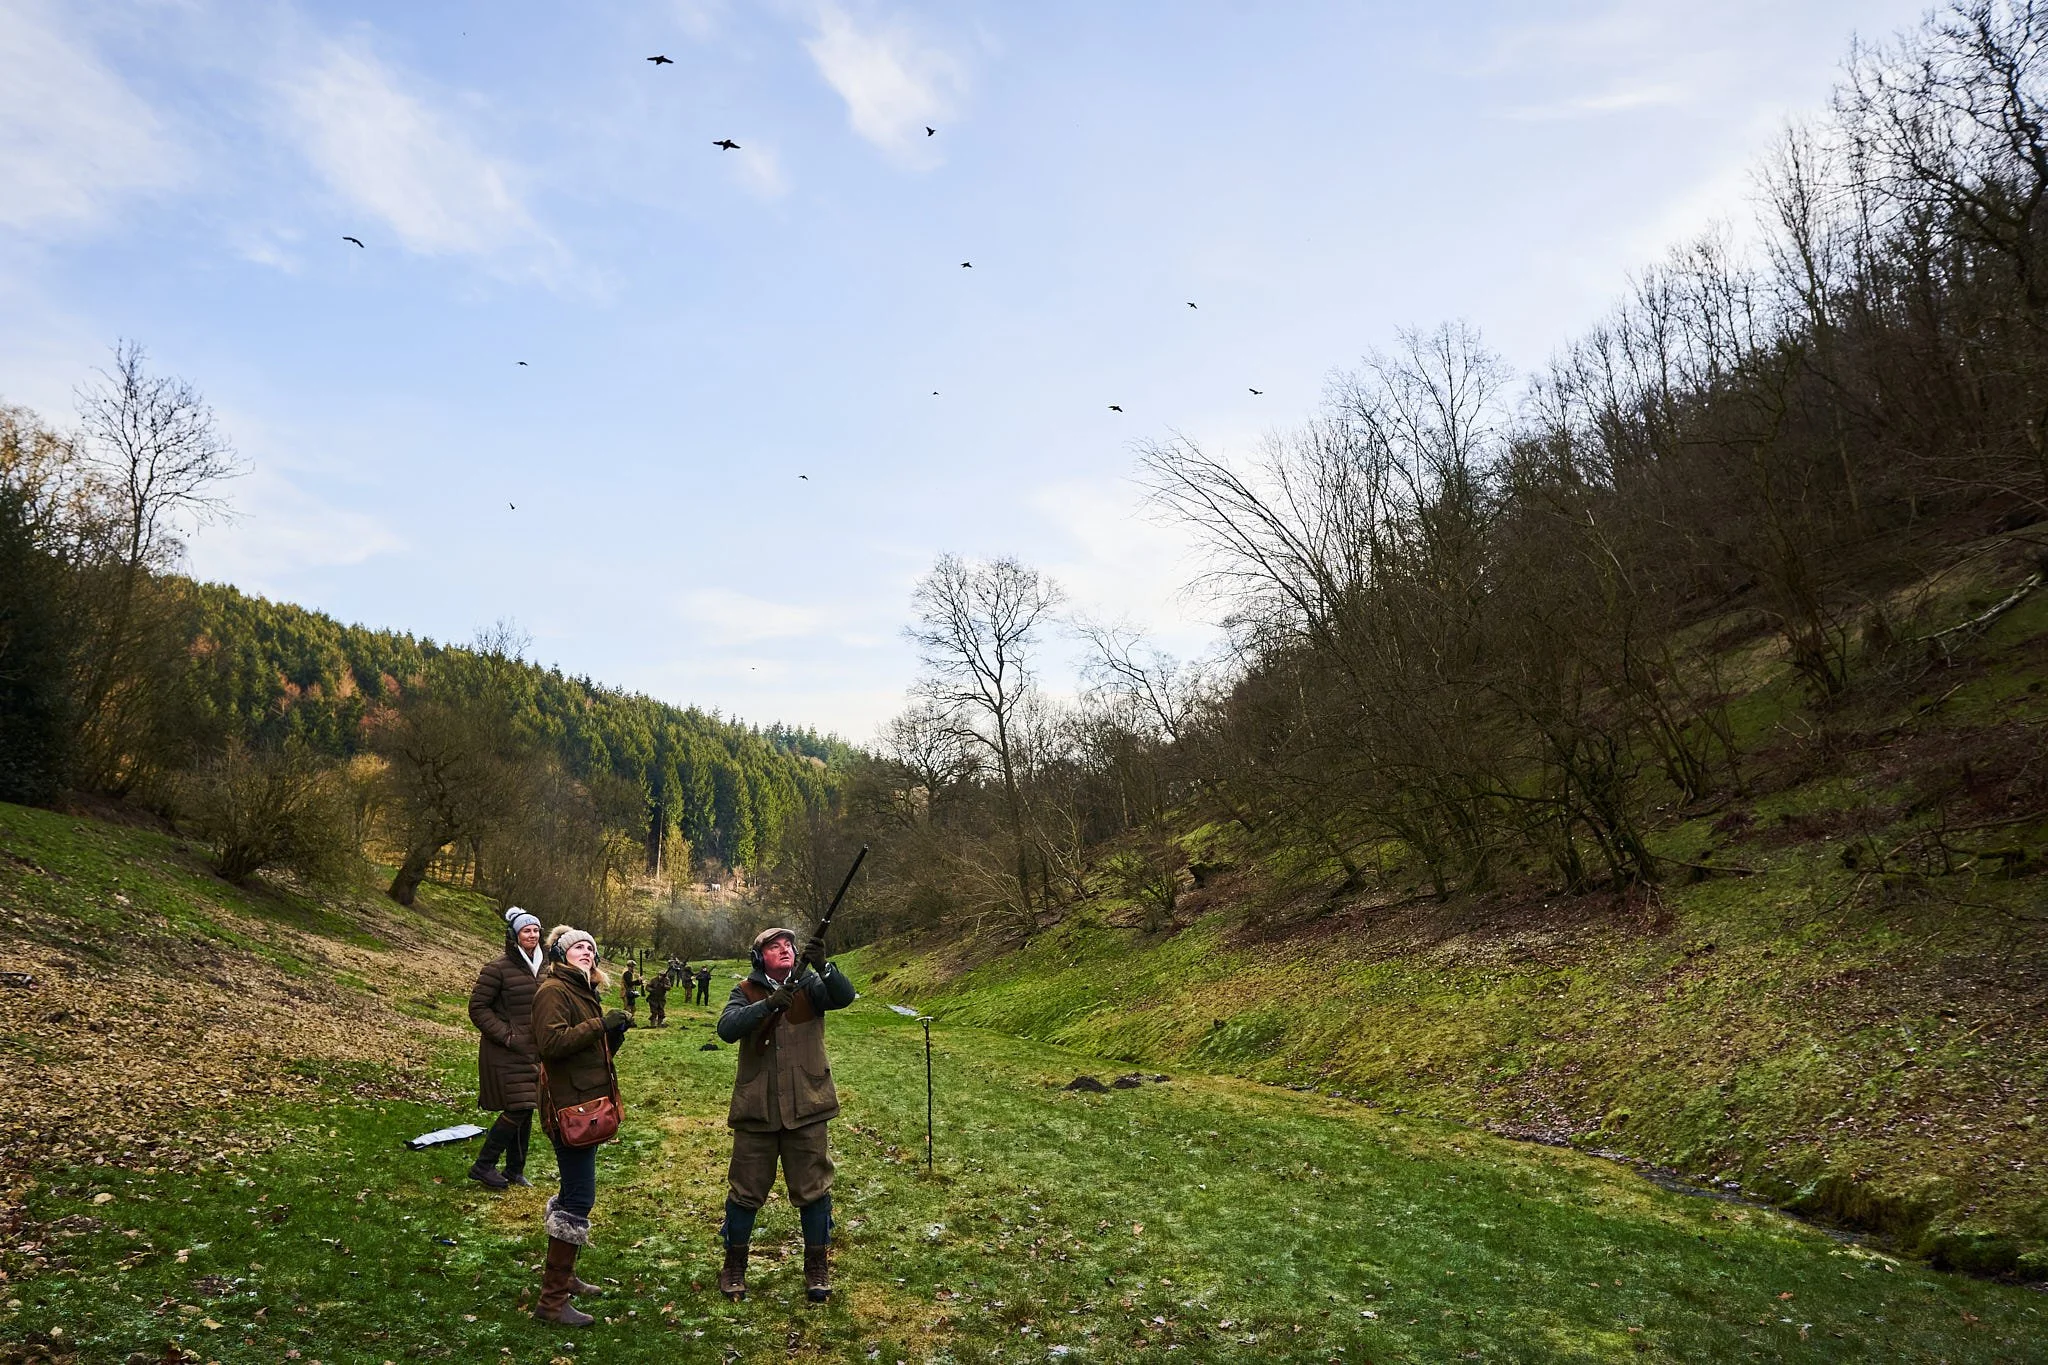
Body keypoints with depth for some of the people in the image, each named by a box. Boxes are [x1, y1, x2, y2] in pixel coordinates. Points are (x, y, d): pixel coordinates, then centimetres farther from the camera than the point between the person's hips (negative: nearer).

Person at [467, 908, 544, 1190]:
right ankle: (483, 1166, 4)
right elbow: (478, 1008, -10)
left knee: (526, 1109, 10)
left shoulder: (543, 966, 9)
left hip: (533, 1050, 7)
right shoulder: (497, 968, -12)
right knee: (517, 1109, -11)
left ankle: (515, 1170, 22)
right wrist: (505, 1035, -16)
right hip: (506, 1052, -7)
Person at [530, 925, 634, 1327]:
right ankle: (552, 1300, -3)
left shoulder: (584, 991, 18)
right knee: (578, 1199, -9)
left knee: (575, 1194, 19)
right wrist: (600, 1025, -25)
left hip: (585, 1104, 10)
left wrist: (614, 1034, 3)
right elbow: (551, 1043, -26)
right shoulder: (554, 989, -12)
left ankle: (563, 1276, 32)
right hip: (569, 1107, -10)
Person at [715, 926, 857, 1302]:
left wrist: (823, 967, -37)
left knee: (813, 1190, 7)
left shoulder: (810, 985, 0)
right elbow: (727, 1028, -17)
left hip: (805, 1107, 0)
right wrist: (769, 1003, -30)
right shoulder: (746, 992, 1)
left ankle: (817, 1267, 22)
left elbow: (844, 996, -19)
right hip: (756, 1110, 0)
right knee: (745, 1191, 10)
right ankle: (734, 1265, 29)